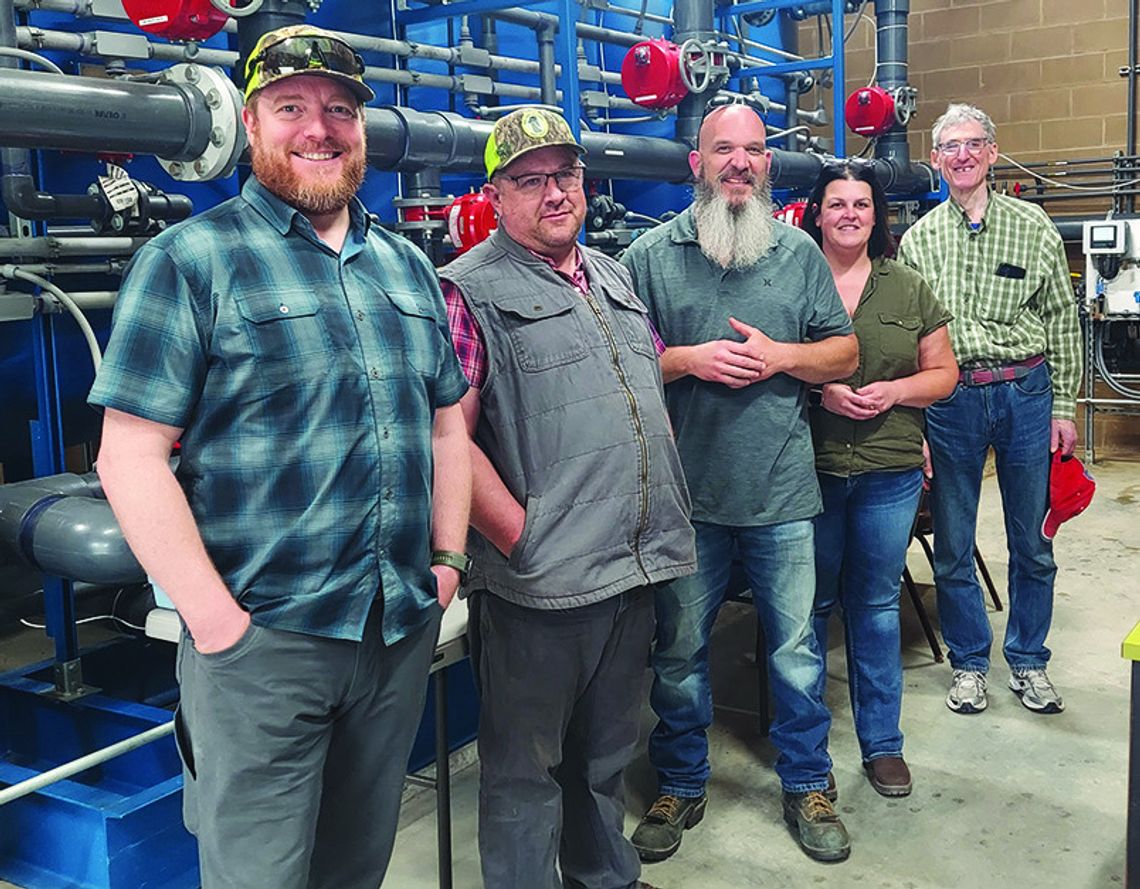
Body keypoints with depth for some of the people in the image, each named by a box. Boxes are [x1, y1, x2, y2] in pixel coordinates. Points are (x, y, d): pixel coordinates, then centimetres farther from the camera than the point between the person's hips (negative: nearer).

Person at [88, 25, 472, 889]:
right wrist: (216, 617, -16)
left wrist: (448, 559, 8)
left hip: (404, 629, 6)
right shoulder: (190, 260, -6)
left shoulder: (409, 267, 12)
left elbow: (447, 426, 18)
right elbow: (132, 453, -12)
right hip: (260, 639, -5)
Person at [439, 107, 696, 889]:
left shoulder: (612, 277, 14)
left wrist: (662, 529, 14)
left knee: (608, 751, 23)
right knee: (526, 768, 8)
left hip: (637, 568, 8)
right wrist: (526, 540, -17)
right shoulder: (473, 292, -9)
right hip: (543, 584, -7)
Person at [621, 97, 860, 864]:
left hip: (783, 491, 1)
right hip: (686, 492, -1)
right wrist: (688, 359, -15)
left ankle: (807, 785, 30)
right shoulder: (651, 255, 1)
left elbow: (845, 353, 8)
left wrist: (779, 355, -9)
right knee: (680, 650, 12)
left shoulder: (800, 252, 7)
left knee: (797, 647, 10)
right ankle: (680, 787, 31)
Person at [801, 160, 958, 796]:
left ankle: (883, 743, 24)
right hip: (810, 470, -2)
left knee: (878, 604, 10)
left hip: (890, 474, 2)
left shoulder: (910, 289, 8)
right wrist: (820, 392, -15)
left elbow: (944, 373, 10)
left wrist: (895, 390, -9)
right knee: (810, 605, 9)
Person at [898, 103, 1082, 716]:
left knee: (1032, 544, 9)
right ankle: (969, 663, 24)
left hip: (1025, 393, 0)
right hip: (950, 399, 0)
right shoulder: (918, 240, 5)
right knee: (952, 547, 7)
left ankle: (1028, 662, 26)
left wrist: (1064, 405, 1)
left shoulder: (1033, 227, 4)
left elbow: (1061, 321, 5)